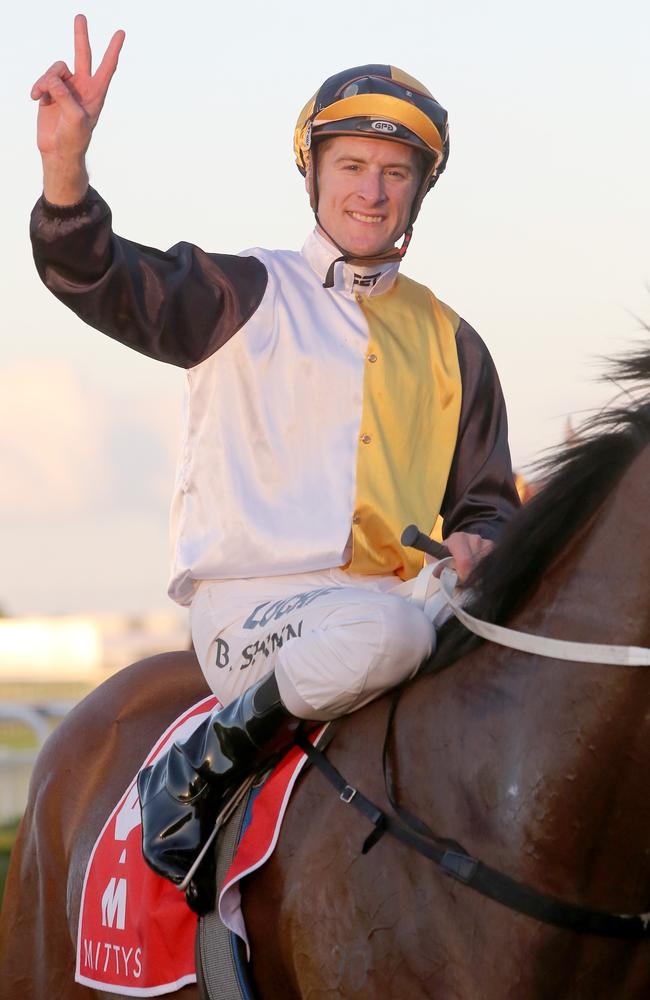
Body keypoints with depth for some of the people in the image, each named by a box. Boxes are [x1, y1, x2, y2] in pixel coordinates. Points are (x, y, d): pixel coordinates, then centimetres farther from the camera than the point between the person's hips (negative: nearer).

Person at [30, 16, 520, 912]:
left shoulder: (449, 344, 21)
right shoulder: (247, 298, 7)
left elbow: (484, 497, 25)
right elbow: (103, 283, -8)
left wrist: (477, 544, -1)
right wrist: (65, 165, -27)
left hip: (387, 595, 5)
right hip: (251, 598, -5)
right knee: (381, 633, -37)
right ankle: (200, 769, -15)